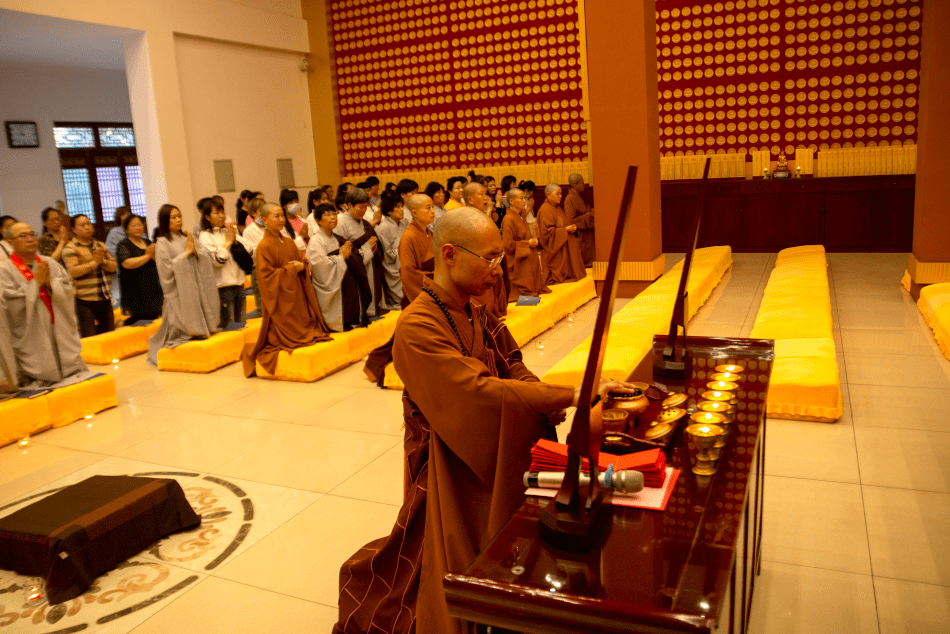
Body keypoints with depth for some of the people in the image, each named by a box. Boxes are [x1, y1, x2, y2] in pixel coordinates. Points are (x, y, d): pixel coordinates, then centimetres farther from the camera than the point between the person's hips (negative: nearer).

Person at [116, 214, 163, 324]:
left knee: (154, 318, 5)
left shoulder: (148, 243, 15)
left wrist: (154, 255, -11)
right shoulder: (123, 246, -3)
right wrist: (147, 256, -15)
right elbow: (127, 263, -20)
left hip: (152, 290, 6)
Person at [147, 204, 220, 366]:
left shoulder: (189, 237, 13)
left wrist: (196, 251, -9)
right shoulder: (162, 242, -3)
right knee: (182, 326, -3)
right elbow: (166, 267, -13)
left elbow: (208, 257, 10)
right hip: (179, 291, -5)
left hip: (196, 287, 5)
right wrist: (186, 253, -10)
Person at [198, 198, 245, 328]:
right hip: (223, 283, -6)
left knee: (240, 319, 11)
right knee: (226, 322, -2)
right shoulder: (205, 236, -4)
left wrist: (235, 241, -2)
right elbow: (217, 261, -14)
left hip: (238, 280, 6)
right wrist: (228, 242, -8)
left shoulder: (229, 231, 14)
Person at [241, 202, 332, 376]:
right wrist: (291, 269, -16)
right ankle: (252, 351, 18)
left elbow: (303, 261, 16)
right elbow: (266, 275, -16)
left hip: (296, 293, 7)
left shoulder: (289, 242, 10)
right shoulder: (264, 246, -12)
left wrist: (301, 266, -8)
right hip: (280, 298, -7)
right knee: (288, 337, -2)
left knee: (303, 328, 7)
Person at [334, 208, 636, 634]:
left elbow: (517, 376, -1)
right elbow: (479, 393, -32)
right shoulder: (417, 327, -24)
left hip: (495, 462, 8)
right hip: (449, 476, -7)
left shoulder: (480, 319, 5)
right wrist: (572, 395, -33)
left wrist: (580, 409, -16)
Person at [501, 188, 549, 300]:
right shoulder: (508, 219, -18)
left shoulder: (520, 217, 12)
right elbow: (508, 244, -23)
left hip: (527, 259, 9)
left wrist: (533, 240, 2)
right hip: (517, 263, -9)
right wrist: (528, 243, -16)